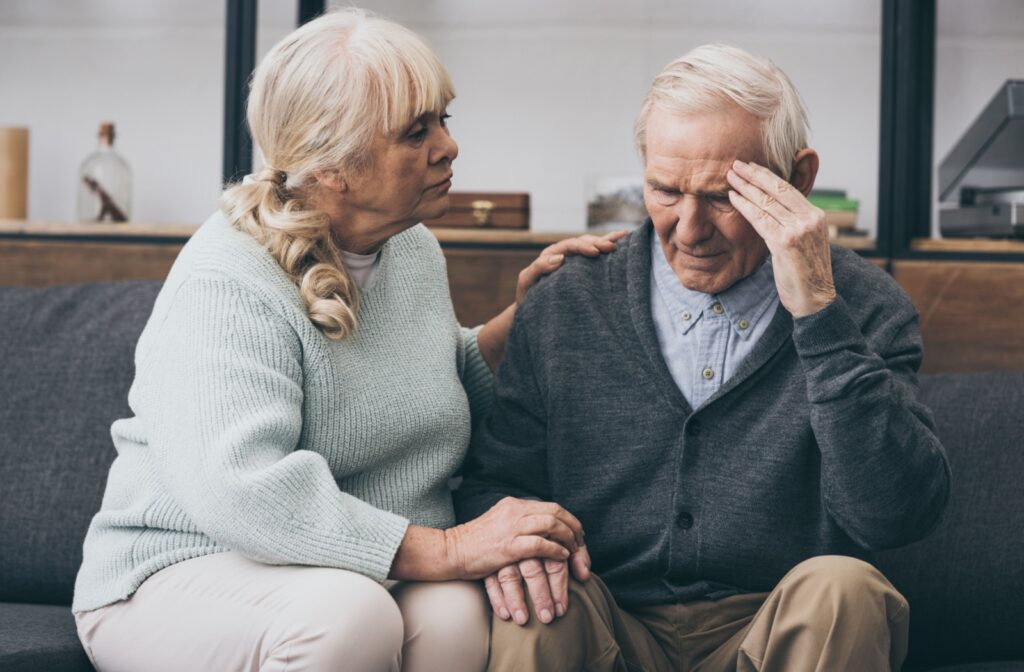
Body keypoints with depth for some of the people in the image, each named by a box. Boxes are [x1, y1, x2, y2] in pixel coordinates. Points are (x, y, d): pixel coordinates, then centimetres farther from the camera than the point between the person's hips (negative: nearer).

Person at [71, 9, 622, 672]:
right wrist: (444, 550, -32)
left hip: (380, 577, 6)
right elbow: (240, 490, -31)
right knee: (345, 614, -37)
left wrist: (522, 315, 9)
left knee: (458, 611, -29)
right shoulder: (226, 286, -18)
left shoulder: (415, 250, 10)